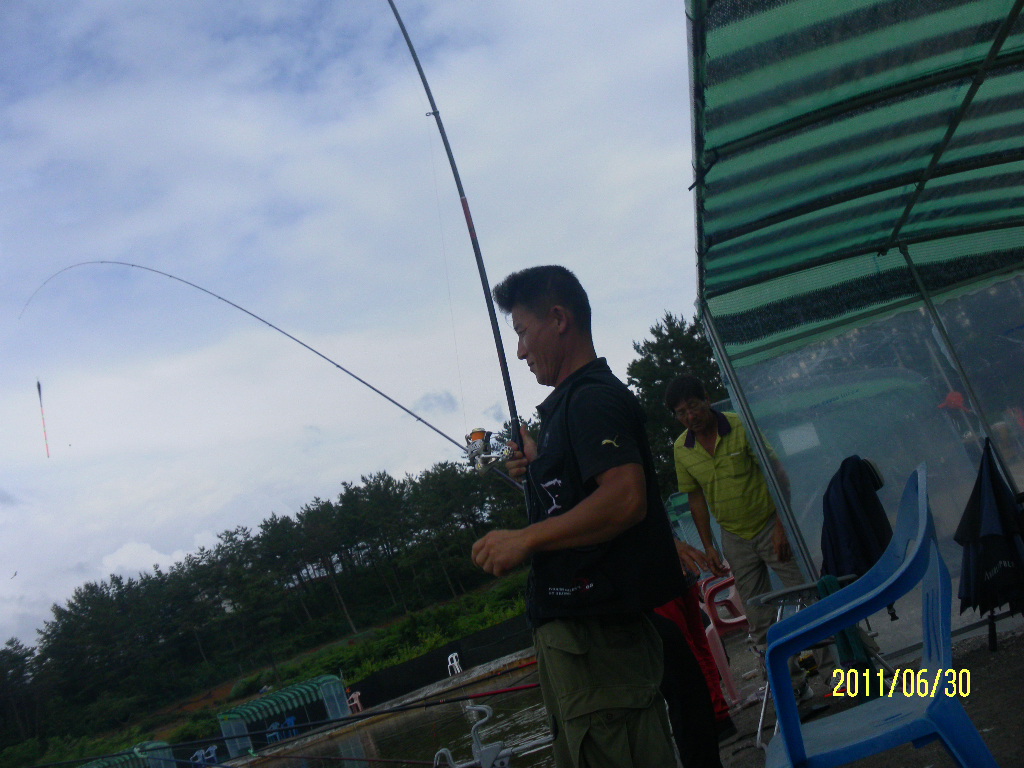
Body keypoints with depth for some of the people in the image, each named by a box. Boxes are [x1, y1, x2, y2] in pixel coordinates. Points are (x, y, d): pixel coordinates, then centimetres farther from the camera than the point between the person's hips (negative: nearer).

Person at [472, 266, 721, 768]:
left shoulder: (591, 398, -13)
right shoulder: (569, 403, 18)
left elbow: (625, 500, -26)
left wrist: (524, 540, -21)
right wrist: (537, 468, 9)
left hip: (594, 629, -10)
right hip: (572, 626, 10)